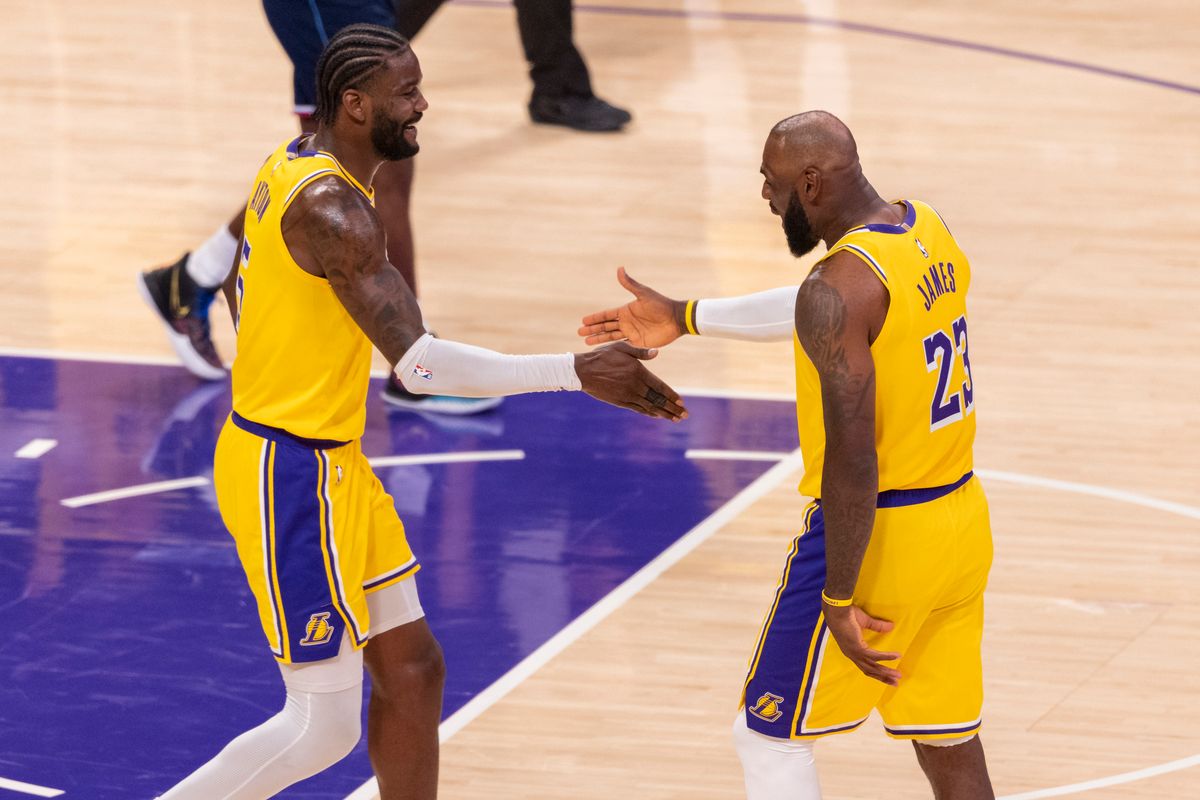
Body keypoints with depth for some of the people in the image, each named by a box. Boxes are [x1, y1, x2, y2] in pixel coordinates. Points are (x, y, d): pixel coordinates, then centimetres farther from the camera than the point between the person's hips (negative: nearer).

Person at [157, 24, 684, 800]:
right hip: (290, 477, -10)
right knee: (324, 725, -4)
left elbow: (239, 289, 22)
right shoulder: (331, 208, -25)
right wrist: (575, 374, -30)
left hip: (334, 464, 10)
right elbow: (420, 362, -31)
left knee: (412, 669, 13)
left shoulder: (296, 166, 6)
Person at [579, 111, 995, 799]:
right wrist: (686, 318, 28)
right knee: (949, 743, 15)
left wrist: (839, 600, -19)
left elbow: (852, 459, -25)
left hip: (879, 535, -9)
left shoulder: (839, 289, -22)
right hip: (962, 520, 9)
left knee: (772, 735, 8)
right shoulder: (929, 230, 5)